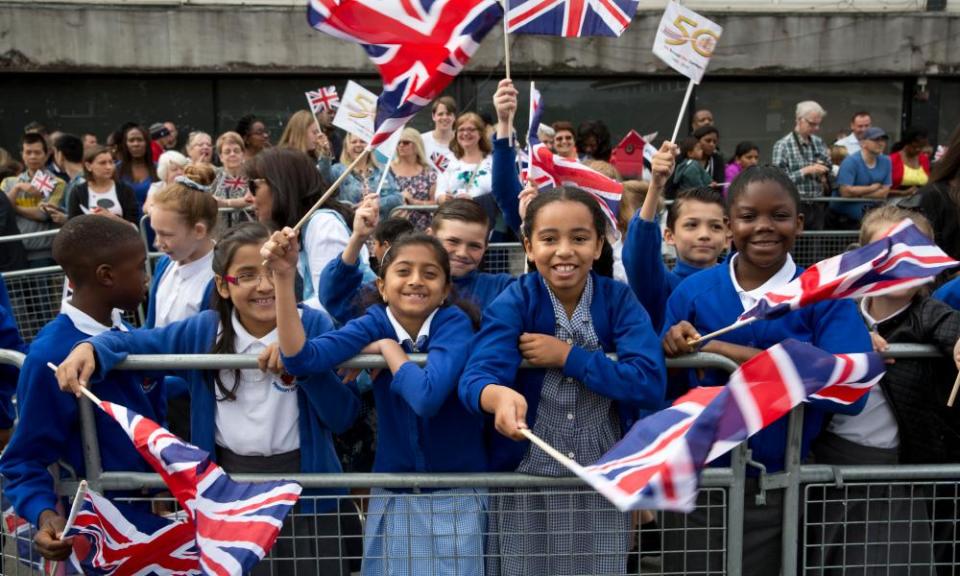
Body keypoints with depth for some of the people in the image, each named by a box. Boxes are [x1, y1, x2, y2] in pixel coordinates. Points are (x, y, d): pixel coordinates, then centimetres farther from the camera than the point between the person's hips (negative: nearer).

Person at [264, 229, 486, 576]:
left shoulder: (455, 323, -15)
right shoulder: (375, 323, -7)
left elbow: (428, 397, -33)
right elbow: (301, 359, -23)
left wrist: (388, 347, -18)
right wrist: (284, 276, -31)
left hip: (457, 494, -2)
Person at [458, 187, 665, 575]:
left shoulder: (619, 301, -5)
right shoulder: (511, 304, -9)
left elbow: (650, 384, -18)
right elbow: (476, 377, -25)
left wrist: (567, 355, -20)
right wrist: (499, 395, -47)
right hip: (523, 483, -1)